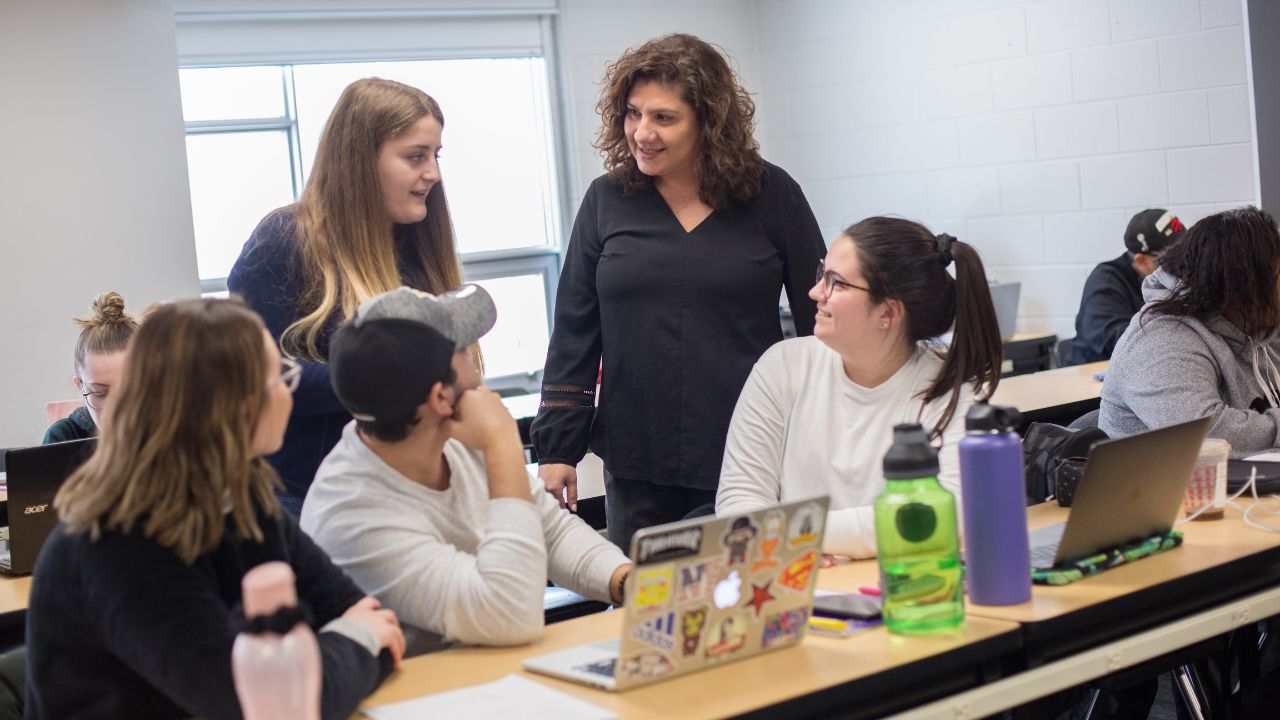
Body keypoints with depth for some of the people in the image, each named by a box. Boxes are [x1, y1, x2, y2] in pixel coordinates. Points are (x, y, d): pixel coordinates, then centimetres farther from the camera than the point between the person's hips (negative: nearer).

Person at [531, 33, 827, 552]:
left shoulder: (771, 195, -1)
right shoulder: (607, 201, 3)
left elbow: (819, 318, 3)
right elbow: (573, 334, 6)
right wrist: (556, 449, 2)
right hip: (636, 461, 2)